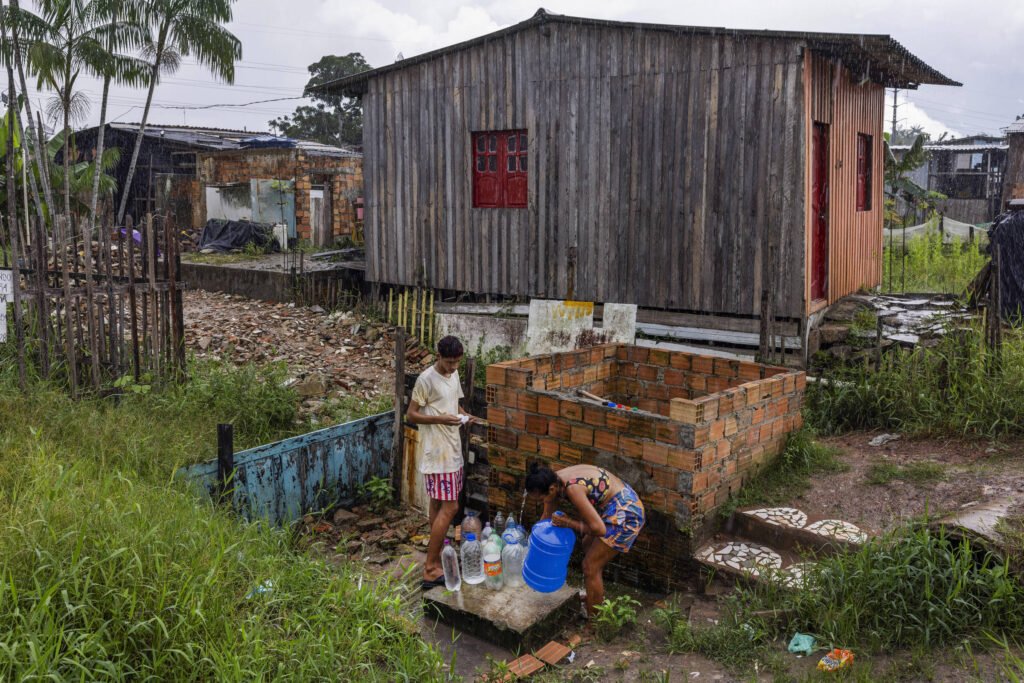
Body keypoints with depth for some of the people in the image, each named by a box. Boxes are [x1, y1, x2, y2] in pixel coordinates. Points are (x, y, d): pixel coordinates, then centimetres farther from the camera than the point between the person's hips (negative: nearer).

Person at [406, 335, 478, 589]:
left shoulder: (453, 374, 9)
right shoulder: (426, 379, -16)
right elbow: (411, 415, -14)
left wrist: (463, 414, 1)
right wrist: (441, 419, -25)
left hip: (452, 449, 9)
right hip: (437, 453, -9)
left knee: (439, 504, 15)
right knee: (449, 507, -10)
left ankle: (437, 557, 24)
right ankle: (430, 569, -5)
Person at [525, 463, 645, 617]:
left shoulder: (573, 489, -31)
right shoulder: (554, 482, -5)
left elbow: (599, 529, -29)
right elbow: (547, 517, 13)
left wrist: (568, 523, -17)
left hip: (624, 514, -9)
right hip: (612, 506, 9)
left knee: (591, 566, -1)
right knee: (587, 546, 27)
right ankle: (597, 597, 47)